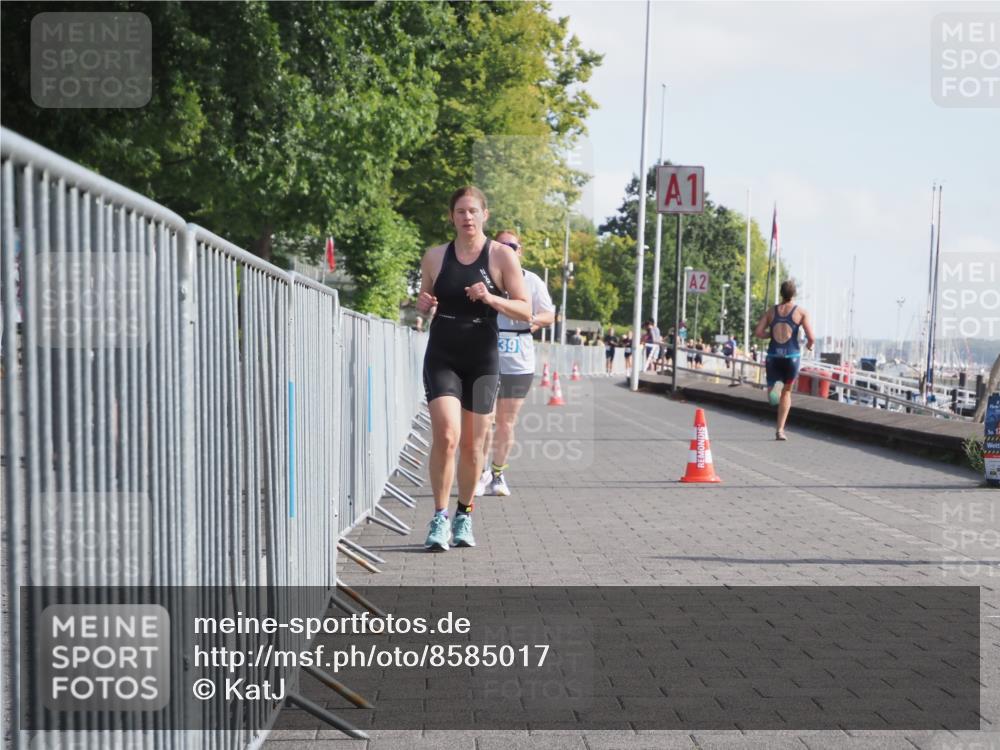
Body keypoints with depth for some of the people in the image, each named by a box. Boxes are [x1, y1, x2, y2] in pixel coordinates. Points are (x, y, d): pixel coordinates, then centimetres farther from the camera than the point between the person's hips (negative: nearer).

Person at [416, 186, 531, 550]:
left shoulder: (502, 256, -1)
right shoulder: (435, 256, 5)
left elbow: (525, 311, -3)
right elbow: (424, 300, 17)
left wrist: (491, 299, -21)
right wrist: (423, 305, -7)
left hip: (482, 359, 0)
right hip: (441, 357, 0)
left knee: (472, 445, 7)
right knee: (446, 435, -17)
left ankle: (464, 515, 26)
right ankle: (440, 518, -8)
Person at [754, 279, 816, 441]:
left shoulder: (771, 311, 7)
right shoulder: (801, 312, 0)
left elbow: (758, 332, -1)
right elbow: (811, 338, -6)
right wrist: (810, 345, 17)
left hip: (773, 356, 1)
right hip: (792, 356, -1)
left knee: (775, 390, 10)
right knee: (786, 391, 16)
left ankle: (773, 389, -31)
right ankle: (780, 430, 13)